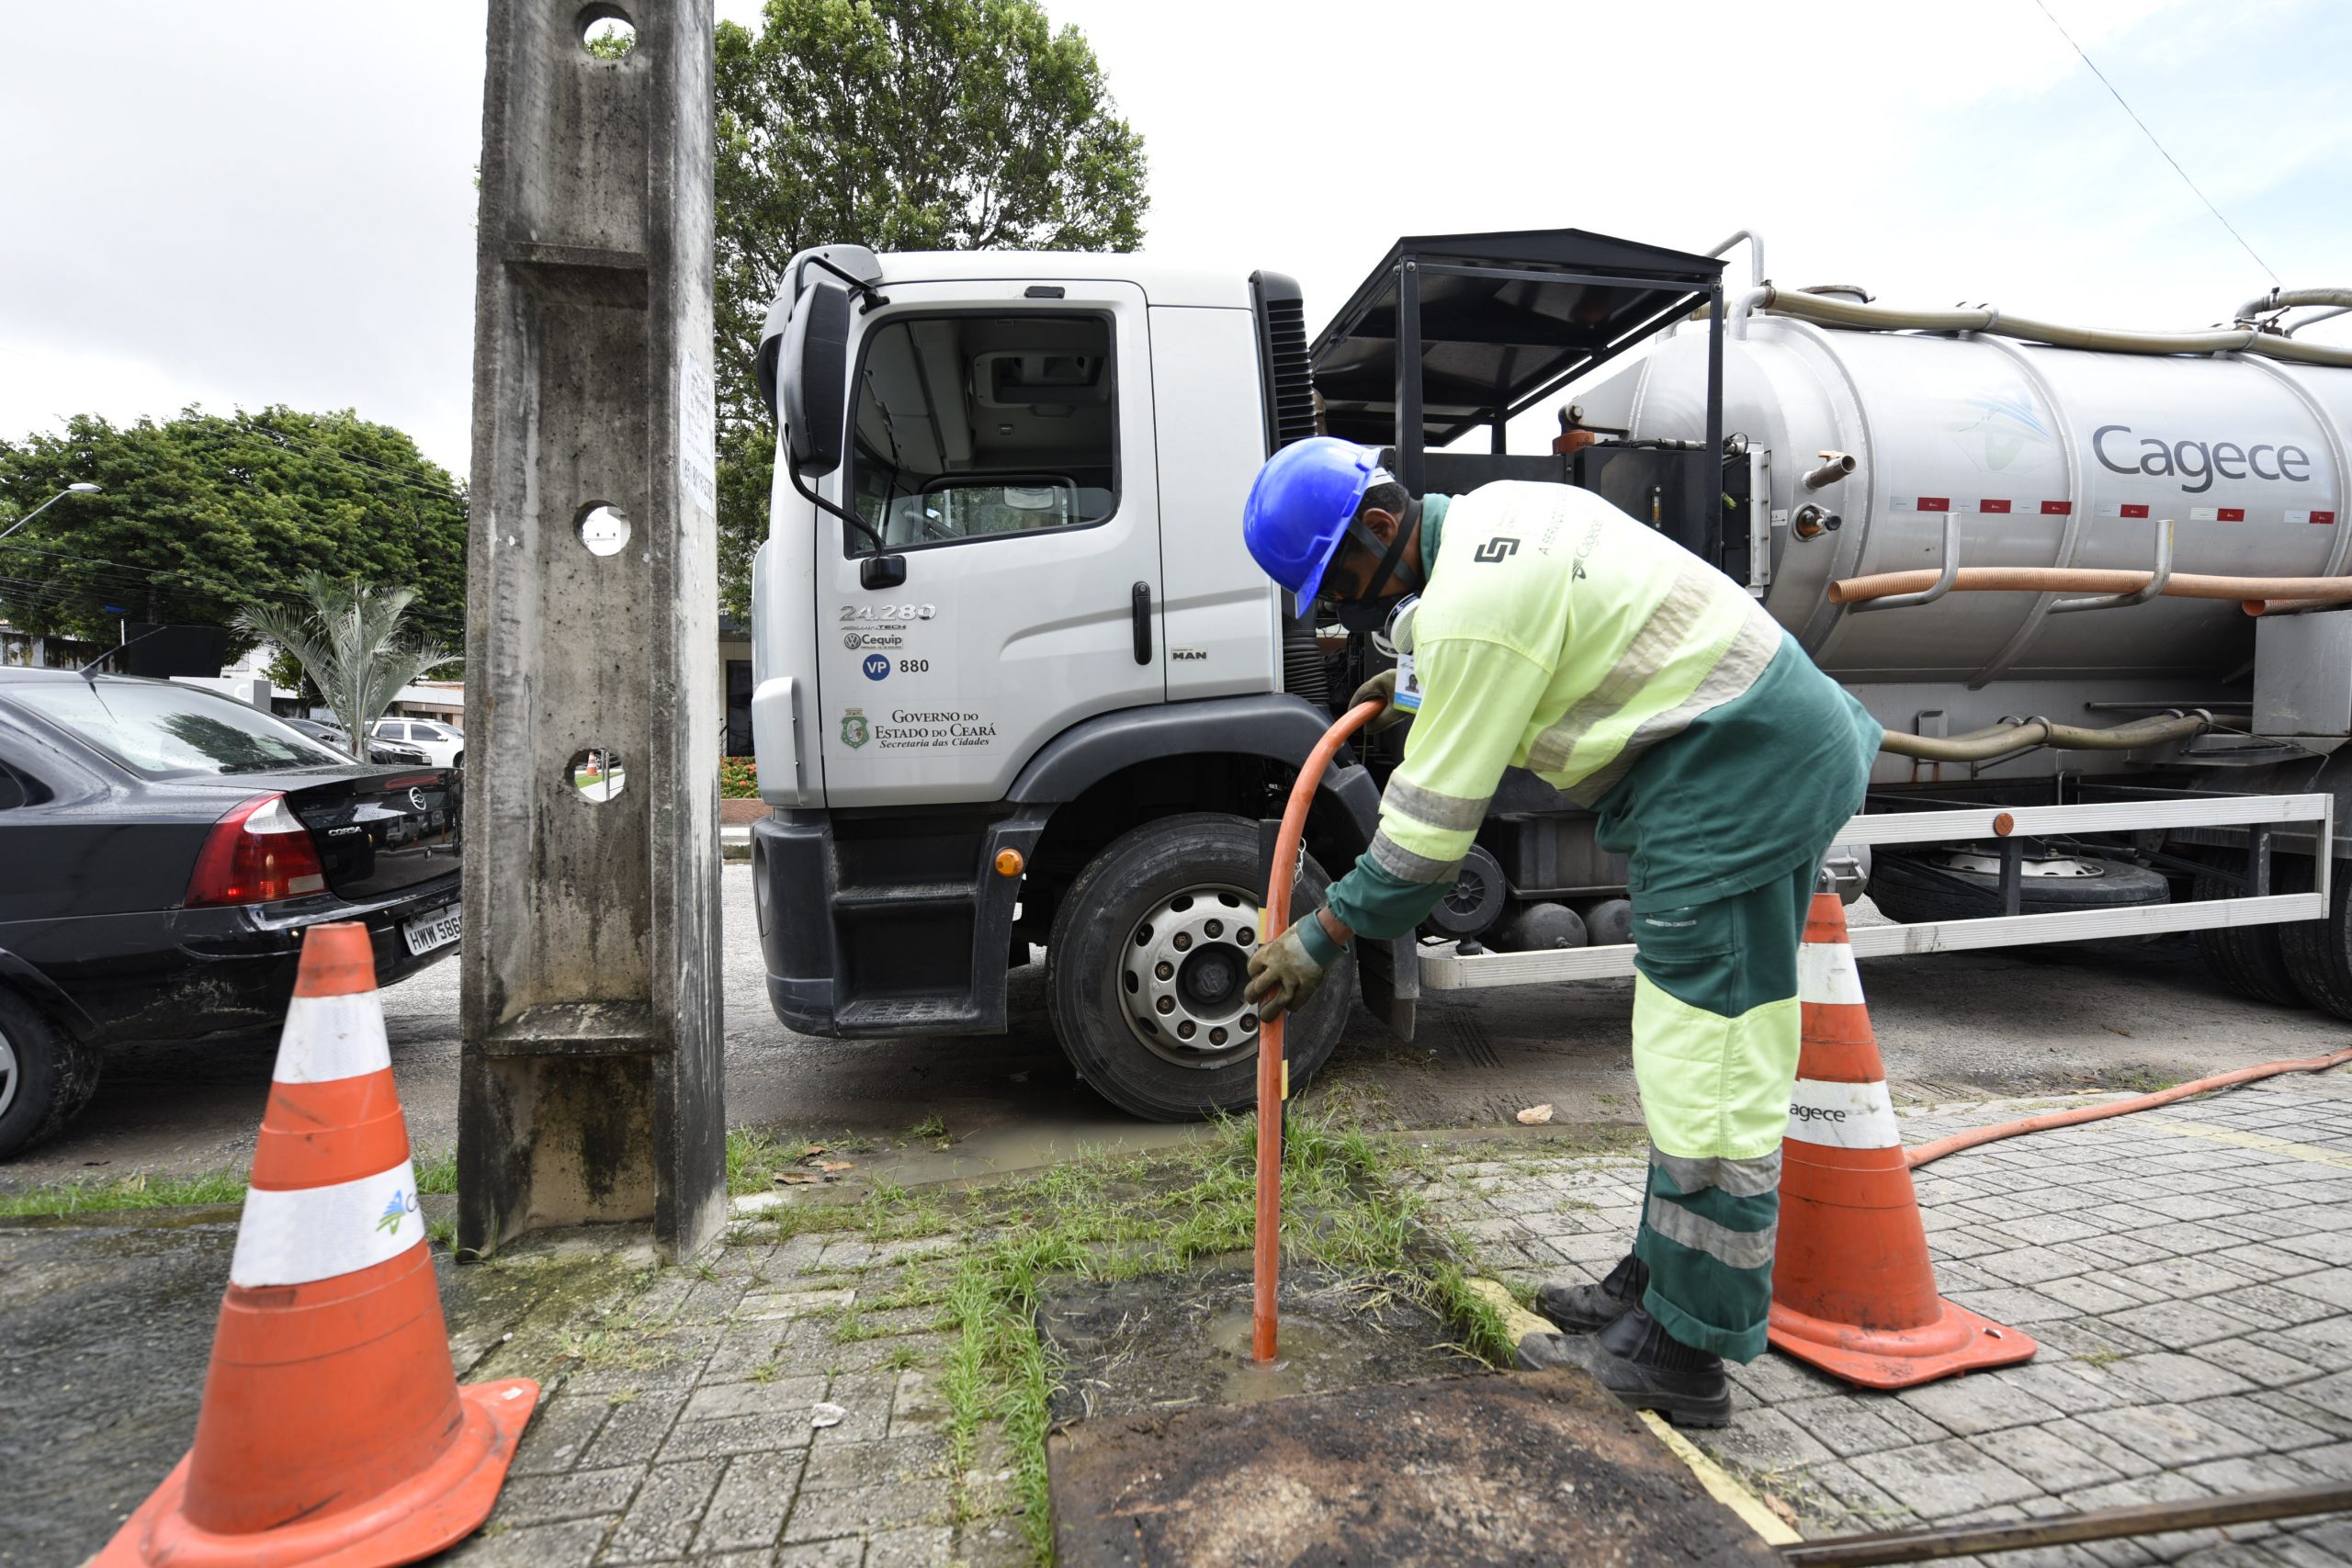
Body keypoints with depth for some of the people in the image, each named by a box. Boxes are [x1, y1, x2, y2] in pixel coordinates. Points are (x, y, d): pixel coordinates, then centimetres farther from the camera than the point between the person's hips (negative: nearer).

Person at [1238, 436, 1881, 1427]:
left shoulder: (1471, 604, -22)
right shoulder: (1490, 513, 9)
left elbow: (1433, 822, -19)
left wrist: (1322, 938, -10)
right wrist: (1428, 685, 22)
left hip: (1734, 777, -11)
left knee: (1710, 1059, -5)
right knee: (1691, 1050, 16)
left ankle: (1680, 1357, 7)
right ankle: (1658, 1283, 31)